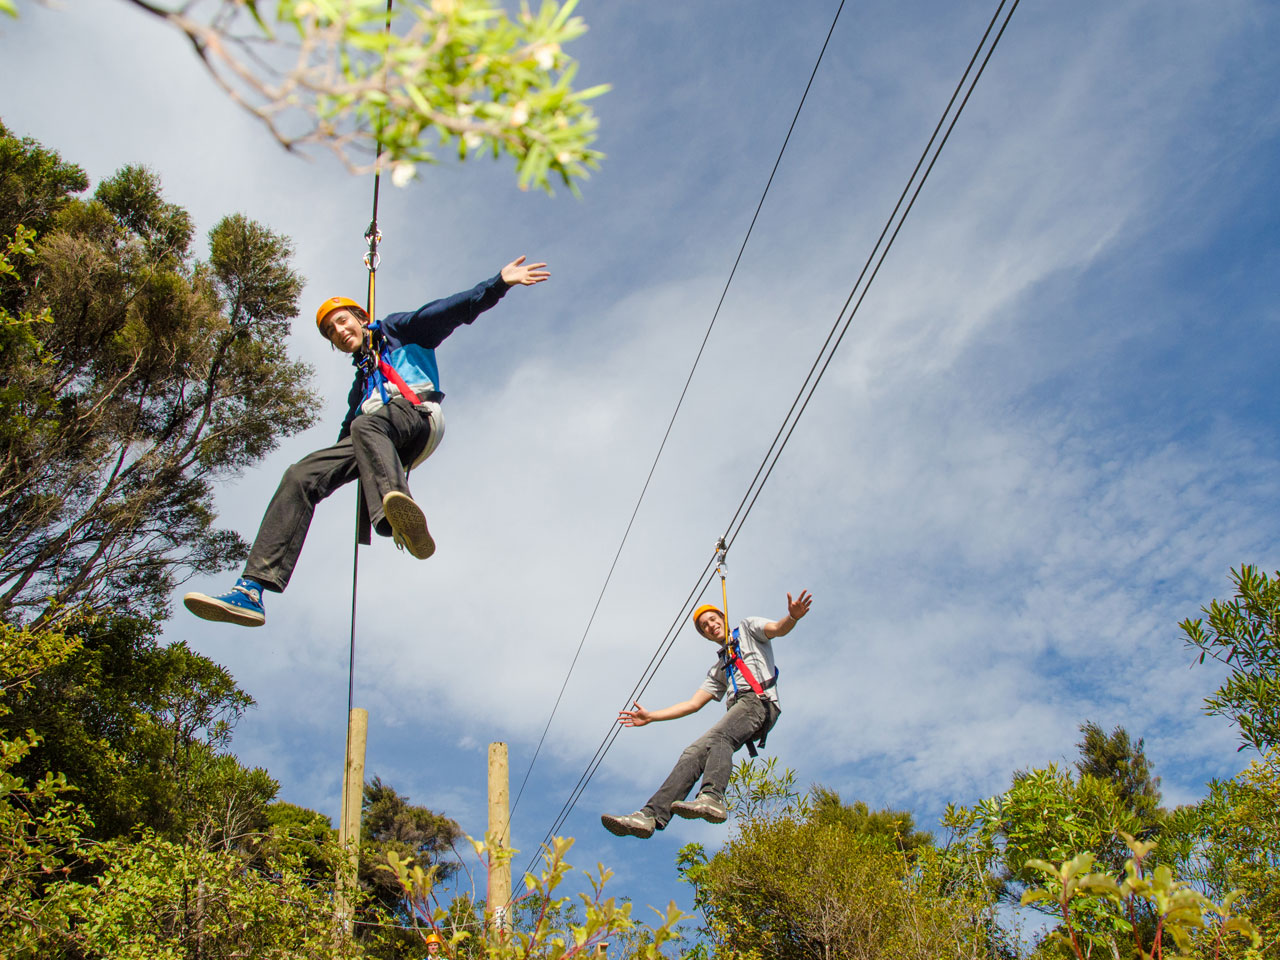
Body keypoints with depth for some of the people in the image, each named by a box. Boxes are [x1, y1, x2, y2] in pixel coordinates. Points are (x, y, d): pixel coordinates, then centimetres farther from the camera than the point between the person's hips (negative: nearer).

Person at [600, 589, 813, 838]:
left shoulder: (748, 628, 22)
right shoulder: (718, 668, 36)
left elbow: (777, 629, 1)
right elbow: (693, 704, 29)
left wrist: (792, 617, -24)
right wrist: (650, 716, 23)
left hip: (760, 700, -6)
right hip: (739, 707, 6)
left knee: (719, 736, -33)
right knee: (694, 753, -13)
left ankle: (712, 798, -55)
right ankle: (651, 814, -27)